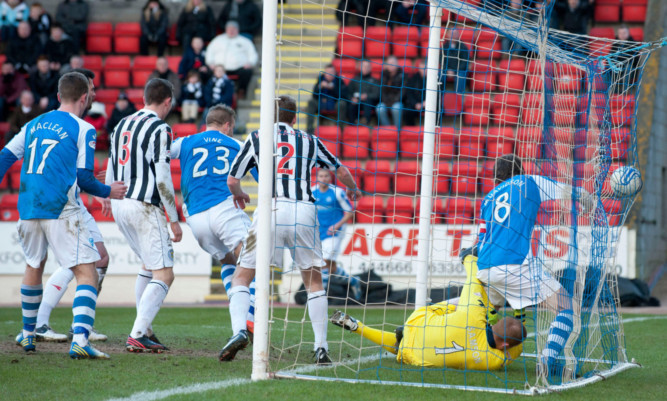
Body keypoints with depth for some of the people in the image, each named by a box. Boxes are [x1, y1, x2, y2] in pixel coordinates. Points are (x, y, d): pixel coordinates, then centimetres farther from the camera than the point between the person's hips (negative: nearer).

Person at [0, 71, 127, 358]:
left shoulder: (34, 124, 16)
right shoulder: (83, 130, -1)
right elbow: (84, 179, -4)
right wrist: (108, 192, 13)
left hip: (27, 209, 6)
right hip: (60, 211, -6)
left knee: (34, 267, 27)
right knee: (86, 274, -6)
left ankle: (28, 335, 37)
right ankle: (79, 340, -24)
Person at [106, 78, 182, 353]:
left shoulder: (122, 125, 15)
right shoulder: (160, 129, -9)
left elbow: (110, 173, 18)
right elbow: (162, 178, -14)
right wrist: (174, 220, -9)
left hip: (119, 205, 9)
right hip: (144, 206, -9)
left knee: (149, 265, 24)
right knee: (164, 275, -6)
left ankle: (145, 330, 22)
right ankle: (137, 336, -17)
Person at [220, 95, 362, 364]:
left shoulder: (256, 138, 14)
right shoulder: (310, 141, 19)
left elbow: (232, 181, 13)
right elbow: (342, 172, 28)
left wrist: (239, 195, 36)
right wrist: (353, 189, 51)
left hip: (272, 209, -2)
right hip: (304, 210, 2)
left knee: (242, 277, 8)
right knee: (313, 280, 17)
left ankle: (239, 330, -16)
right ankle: (321, 347, 10)